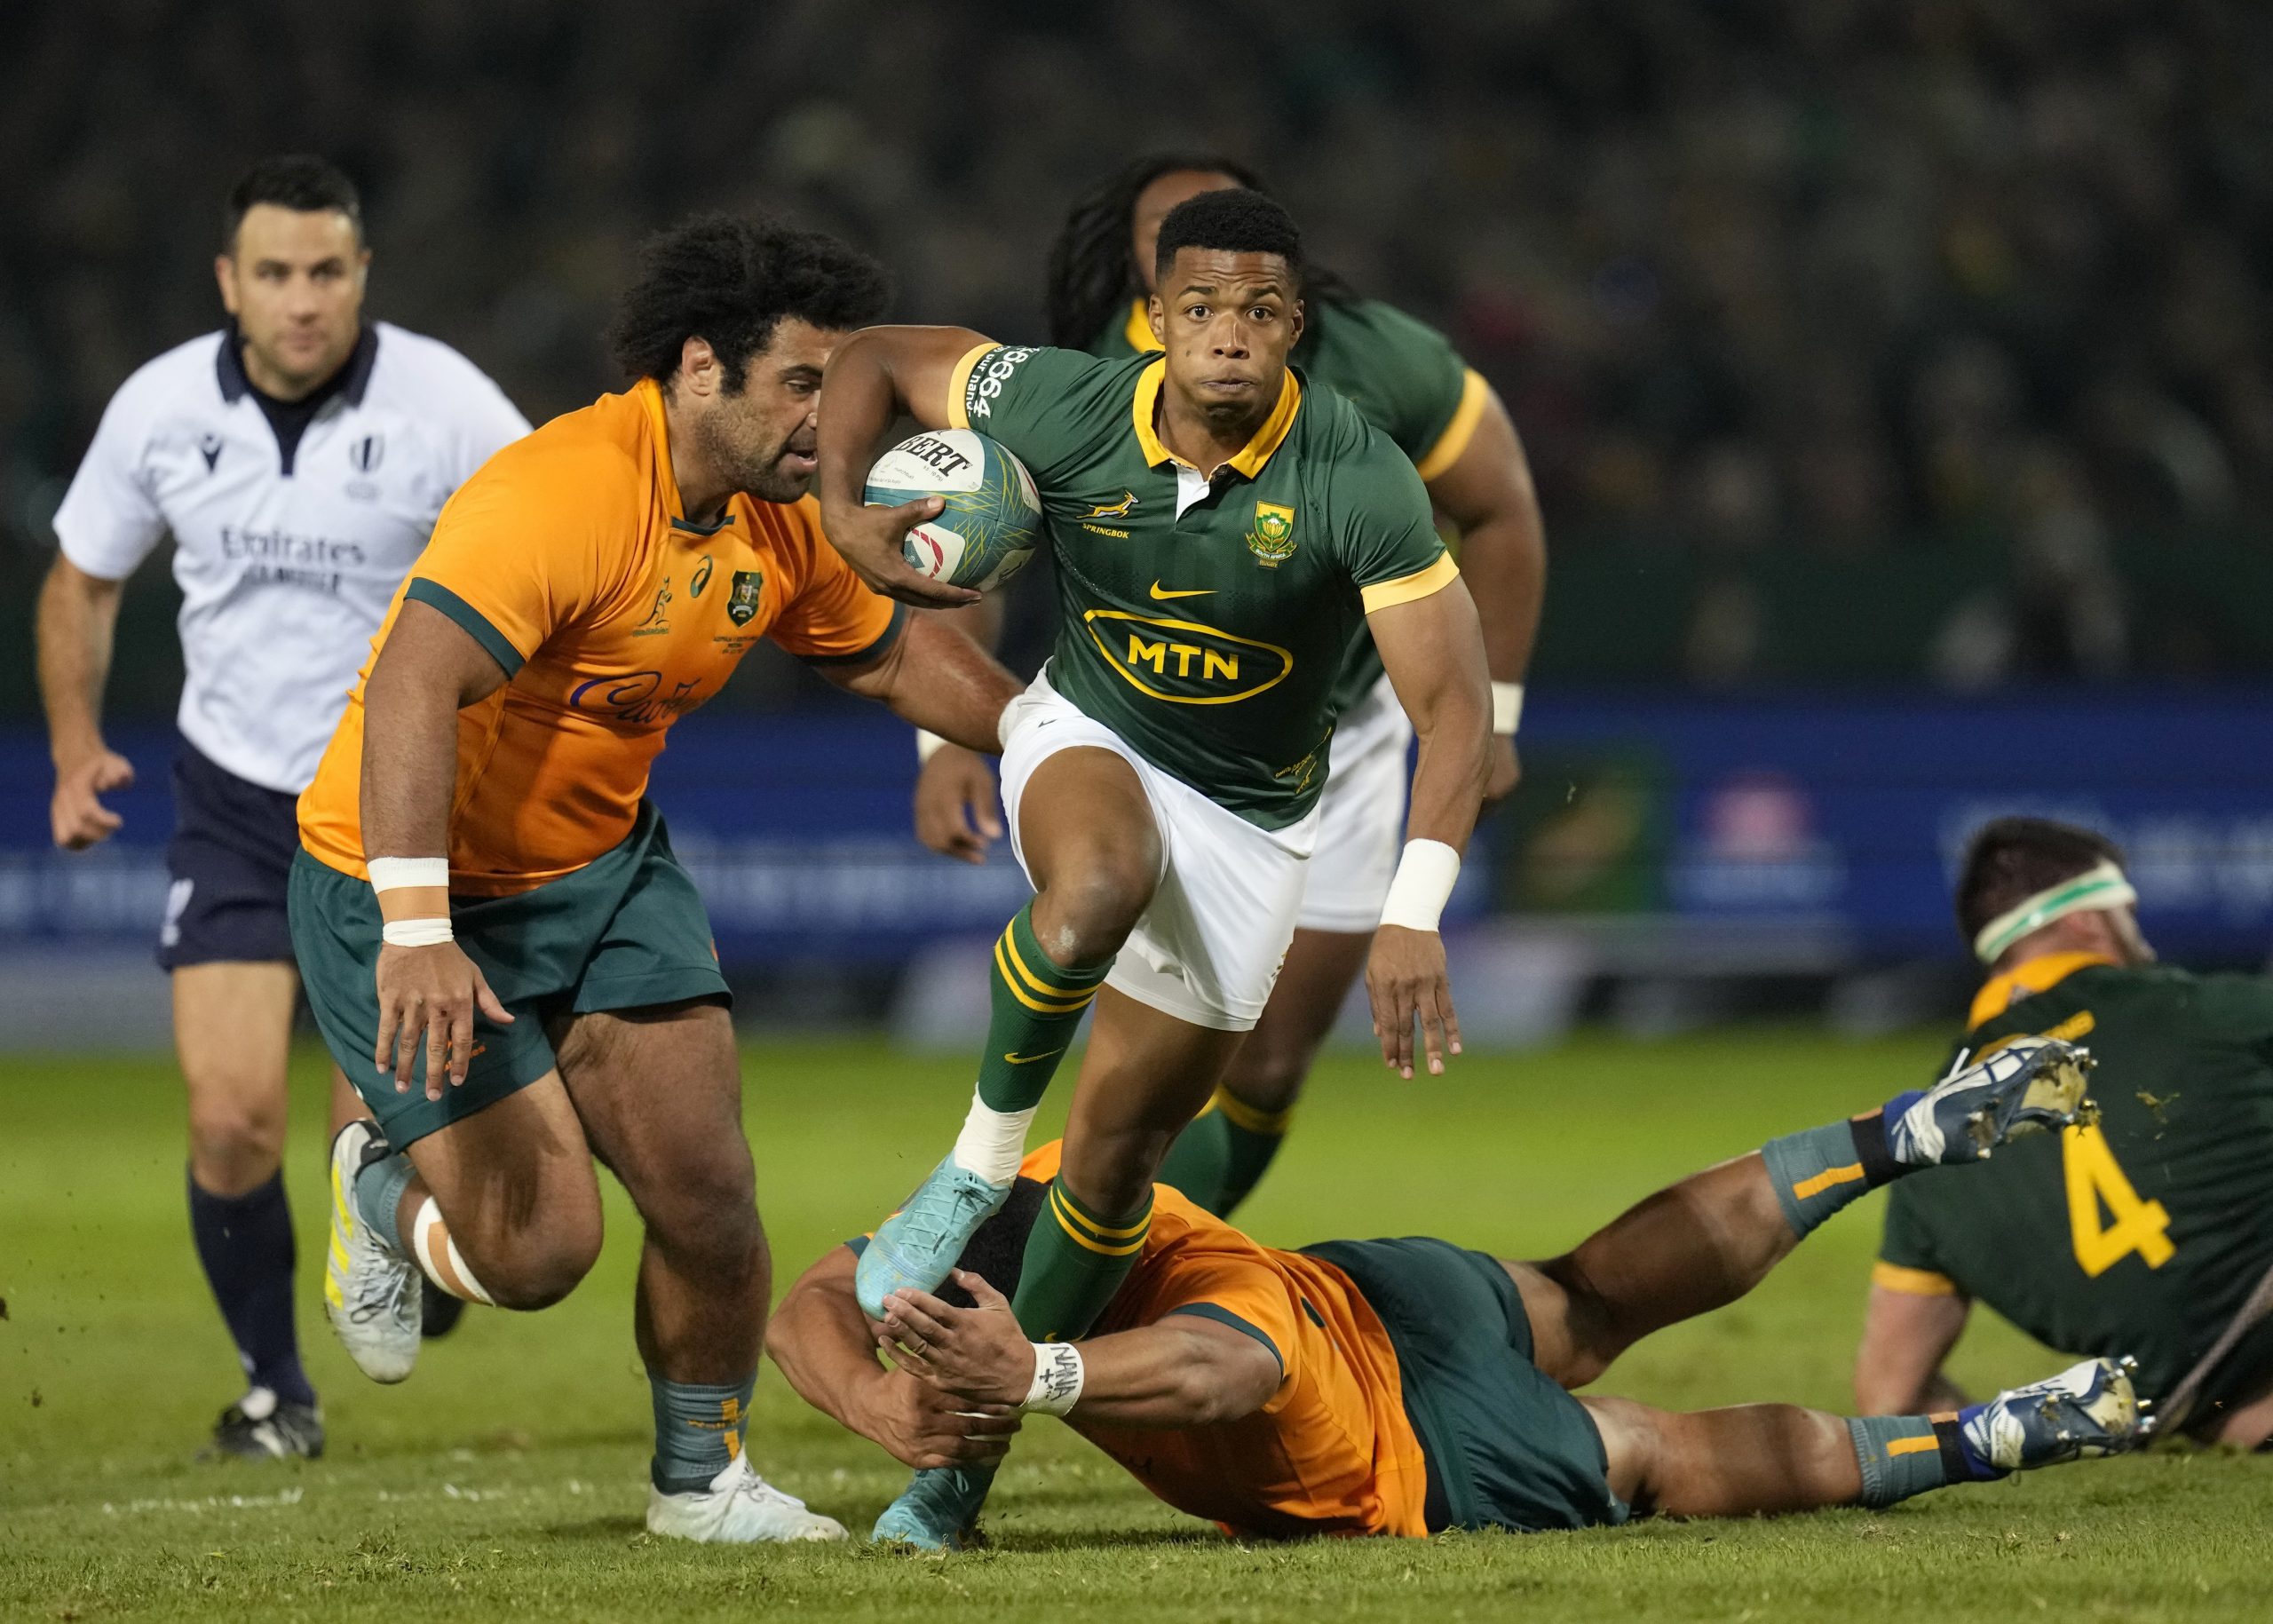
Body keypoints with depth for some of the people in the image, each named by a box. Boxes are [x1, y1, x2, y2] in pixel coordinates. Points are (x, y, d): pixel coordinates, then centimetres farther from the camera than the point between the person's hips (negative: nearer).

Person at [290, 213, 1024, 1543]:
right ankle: (386, 1188, 25)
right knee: (540, 1248, -9)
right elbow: (411, 690, -40)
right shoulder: (563, 496, -30)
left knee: (709, 1197, -3)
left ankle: (702, 1476, 20)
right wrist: (417, 934, -48)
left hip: (607, 863, 7)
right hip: (412, 894, -7)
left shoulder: (776, 519, -2)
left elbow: (888, 653, 18)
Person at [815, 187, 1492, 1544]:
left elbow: (1453, 703, -26)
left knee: (1120, 1154, 4)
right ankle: (982, 1161, -16)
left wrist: (1415, 917, -37)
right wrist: (845, 511, -19)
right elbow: (879, 357, -1)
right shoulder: (1069, 412, -18)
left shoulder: (1358, 478, -25)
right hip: (1091, 737, 0)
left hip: (1253, 819, 0)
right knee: (1093, 896, -39)